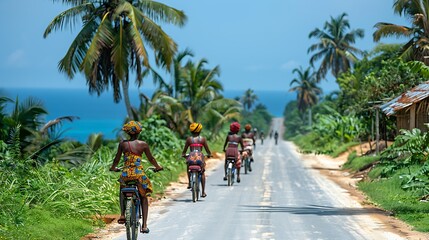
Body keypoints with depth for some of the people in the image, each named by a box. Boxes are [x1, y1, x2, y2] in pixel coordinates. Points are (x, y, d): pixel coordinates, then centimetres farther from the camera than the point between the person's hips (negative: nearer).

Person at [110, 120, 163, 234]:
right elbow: (151, 159, 10)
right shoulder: (143, 144, -2)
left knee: (122, 191, 31)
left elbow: (117, 159, 12)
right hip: (139, 174, -1)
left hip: (126, 173, 1)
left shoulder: (122, 144, 2)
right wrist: (157, 167, 30)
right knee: (144, 198, 15)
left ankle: (122, 214, 10)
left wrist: (113, 168, 33)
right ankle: (144, 225, 4)